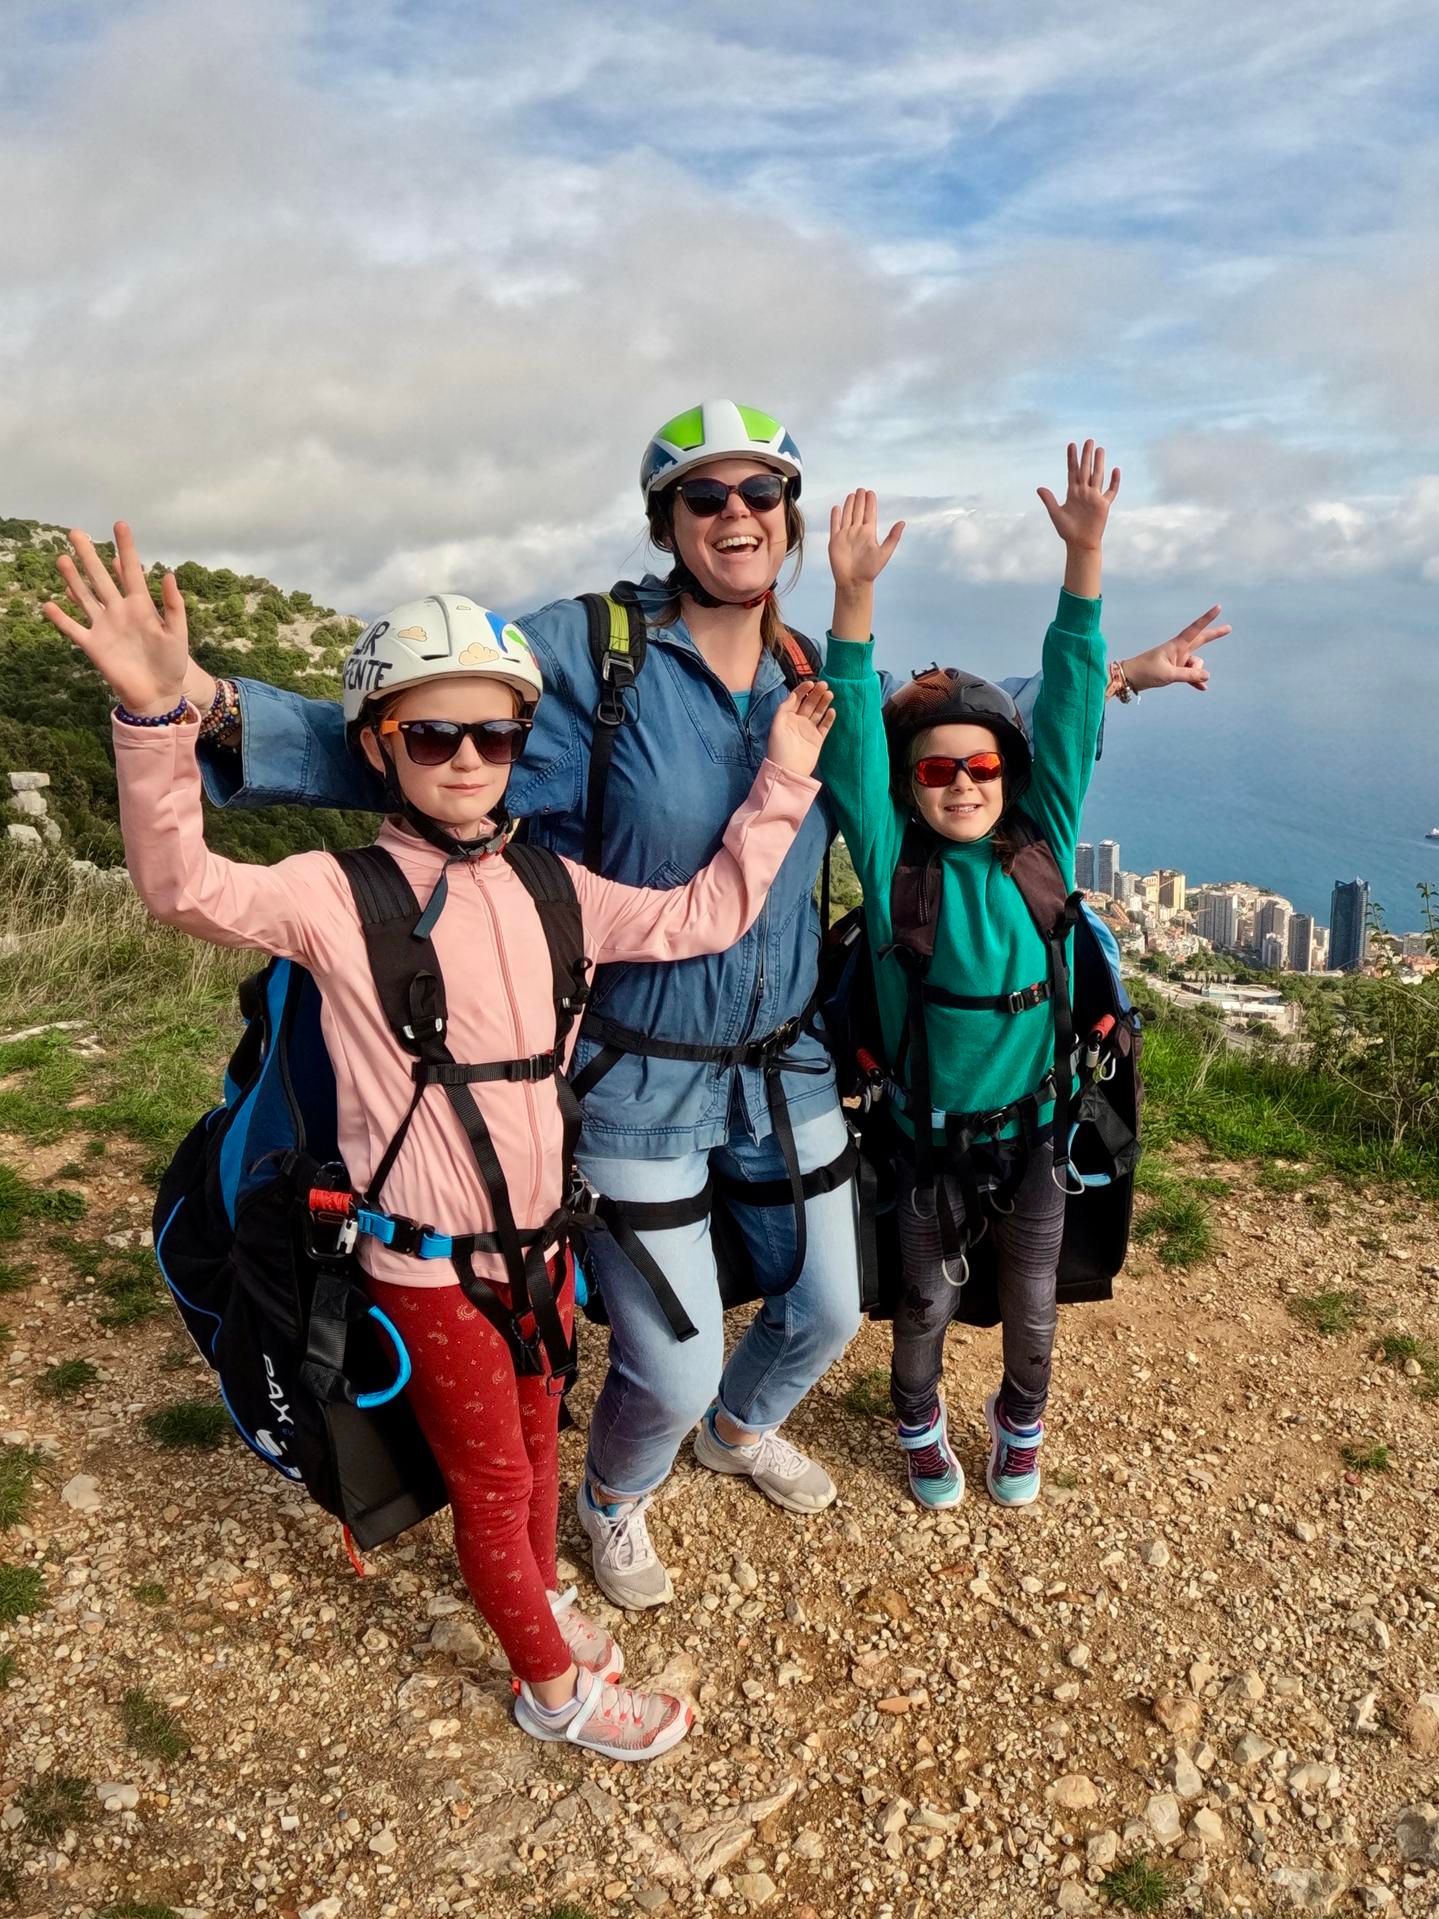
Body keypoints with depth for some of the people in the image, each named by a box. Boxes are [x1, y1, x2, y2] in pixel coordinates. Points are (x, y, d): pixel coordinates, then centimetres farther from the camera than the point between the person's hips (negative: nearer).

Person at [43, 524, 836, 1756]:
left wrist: (780, 787, -3)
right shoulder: (339, 897, -16)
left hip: (539, 1235, 5)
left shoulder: (552, 891, -1)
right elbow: (188, 890, -31)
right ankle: (553, 1688, 39)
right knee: (491, 1482, 15)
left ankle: (538, 1599, 55)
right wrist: (156, 717, -45)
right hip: (432, 1267, -5)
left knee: (536, 1440, 27)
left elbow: (704, 916, 3)